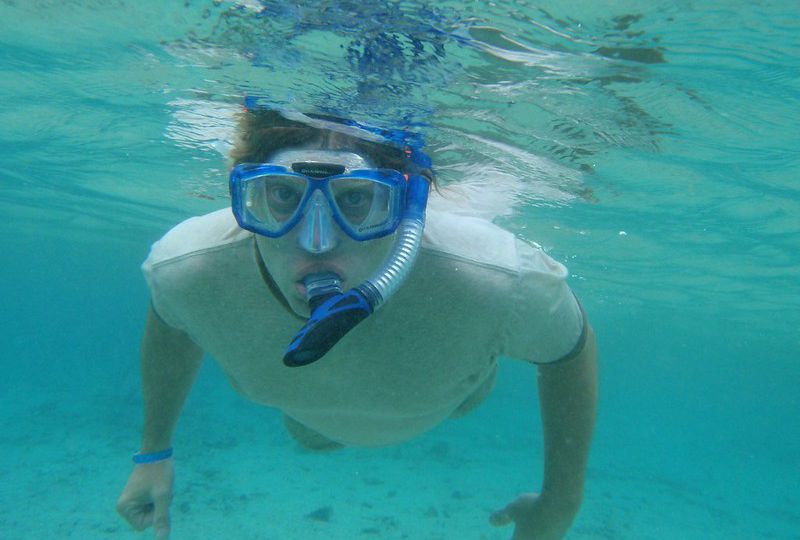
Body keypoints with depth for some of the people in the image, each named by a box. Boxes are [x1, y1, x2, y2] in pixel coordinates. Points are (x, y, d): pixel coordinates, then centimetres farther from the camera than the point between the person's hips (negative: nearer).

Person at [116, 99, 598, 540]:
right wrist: (154, 450, -3)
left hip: (448, 403, 0)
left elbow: (571, 347, -24)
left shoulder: (499, 282, -47)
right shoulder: (184, 271, -39)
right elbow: (170, 319, -12)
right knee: (313, 438, 38)